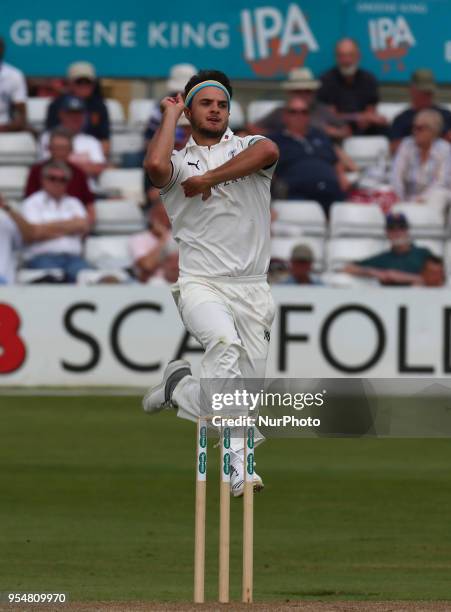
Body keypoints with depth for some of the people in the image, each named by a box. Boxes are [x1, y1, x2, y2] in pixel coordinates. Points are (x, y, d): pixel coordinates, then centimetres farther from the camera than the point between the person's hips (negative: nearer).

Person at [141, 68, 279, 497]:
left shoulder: (248, 147, 11)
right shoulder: (178, 162, 11)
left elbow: (268, 151, -15)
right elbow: (154, 164, -15)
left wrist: (208, 180, -13)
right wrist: (170, 116, 1)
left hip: (251, 288, 3)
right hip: (199, 285, -3)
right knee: (224, 340, -32)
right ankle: (236, 457, -26)